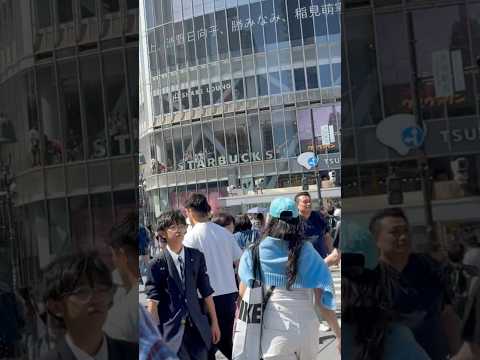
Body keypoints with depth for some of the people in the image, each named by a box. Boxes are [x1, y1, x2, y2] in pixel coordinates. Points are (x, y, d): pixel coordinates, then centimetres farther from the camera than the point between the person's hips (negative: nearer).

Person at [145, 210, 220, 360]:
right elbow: (152, 300, -6)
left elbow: (206, 292, 8)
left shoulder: (196, 257, 4)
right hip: (171, 329, -3)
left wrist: (214, 323, 9)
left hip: (197, 327, 3)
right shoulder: (157, 264, -5)